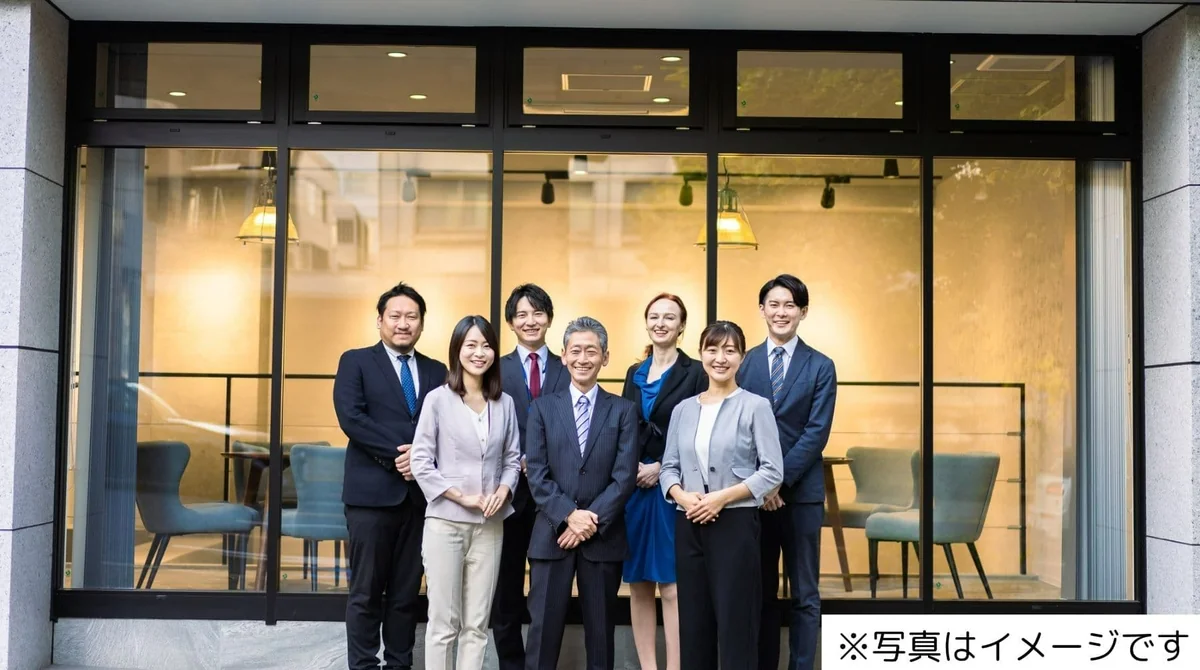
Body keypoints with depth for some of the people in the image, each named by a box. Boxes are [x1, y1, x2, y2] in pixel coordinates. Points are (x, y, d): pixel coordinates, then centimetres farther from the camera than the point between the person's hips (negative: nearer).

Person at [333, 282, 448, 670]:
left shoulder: (436, 372, 13)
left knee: (407, 592, 9)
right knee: (366, 592, 1)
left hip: (419, 492, 4)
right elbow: (350, 417, -10)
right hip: (372, 492, -3)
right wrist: (398, 454, -15)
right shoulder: (356, 362, 3)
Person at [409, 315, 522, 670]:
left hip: (490, 525, 3)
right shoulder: (438, 399, -4)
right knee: (444, 622, 3)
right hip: (445, 521, -3)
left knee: (477, 624, 8)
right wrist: (461, 496, -12)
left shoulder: (505, 403, 6)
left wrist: (502, 491, -9)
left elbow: (513, 458, 10)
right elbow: (420, 462, -6)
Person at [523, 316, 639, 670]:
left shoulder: (623, 410, 5)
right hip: (552, 534, 0)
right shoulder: (543, 408, 6)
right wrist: (569, 515, -14)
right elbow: (536, 474, -2)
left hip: (604, 537, 0)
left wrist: (592, 520, -13)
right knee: (544, 629, 1)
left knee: (600, 630, 9)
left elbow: (625, 475, -4)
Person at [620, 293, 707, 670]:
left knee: (672, 587, -5)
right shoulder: (634, 374, 14)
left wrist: (663, 468, -13)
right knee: (638, 585, 8)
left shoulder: (695, 373, -3)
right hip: (633, 488, 5)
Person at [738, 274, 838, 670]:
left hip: (801, 491, -1)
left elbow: (817, 433, -6)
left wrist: (781, 480, -15)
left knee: (804, 594, 5)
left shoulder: (821, 367, 2)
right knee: (760, 591, 9)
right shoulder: (744, 363, 6)